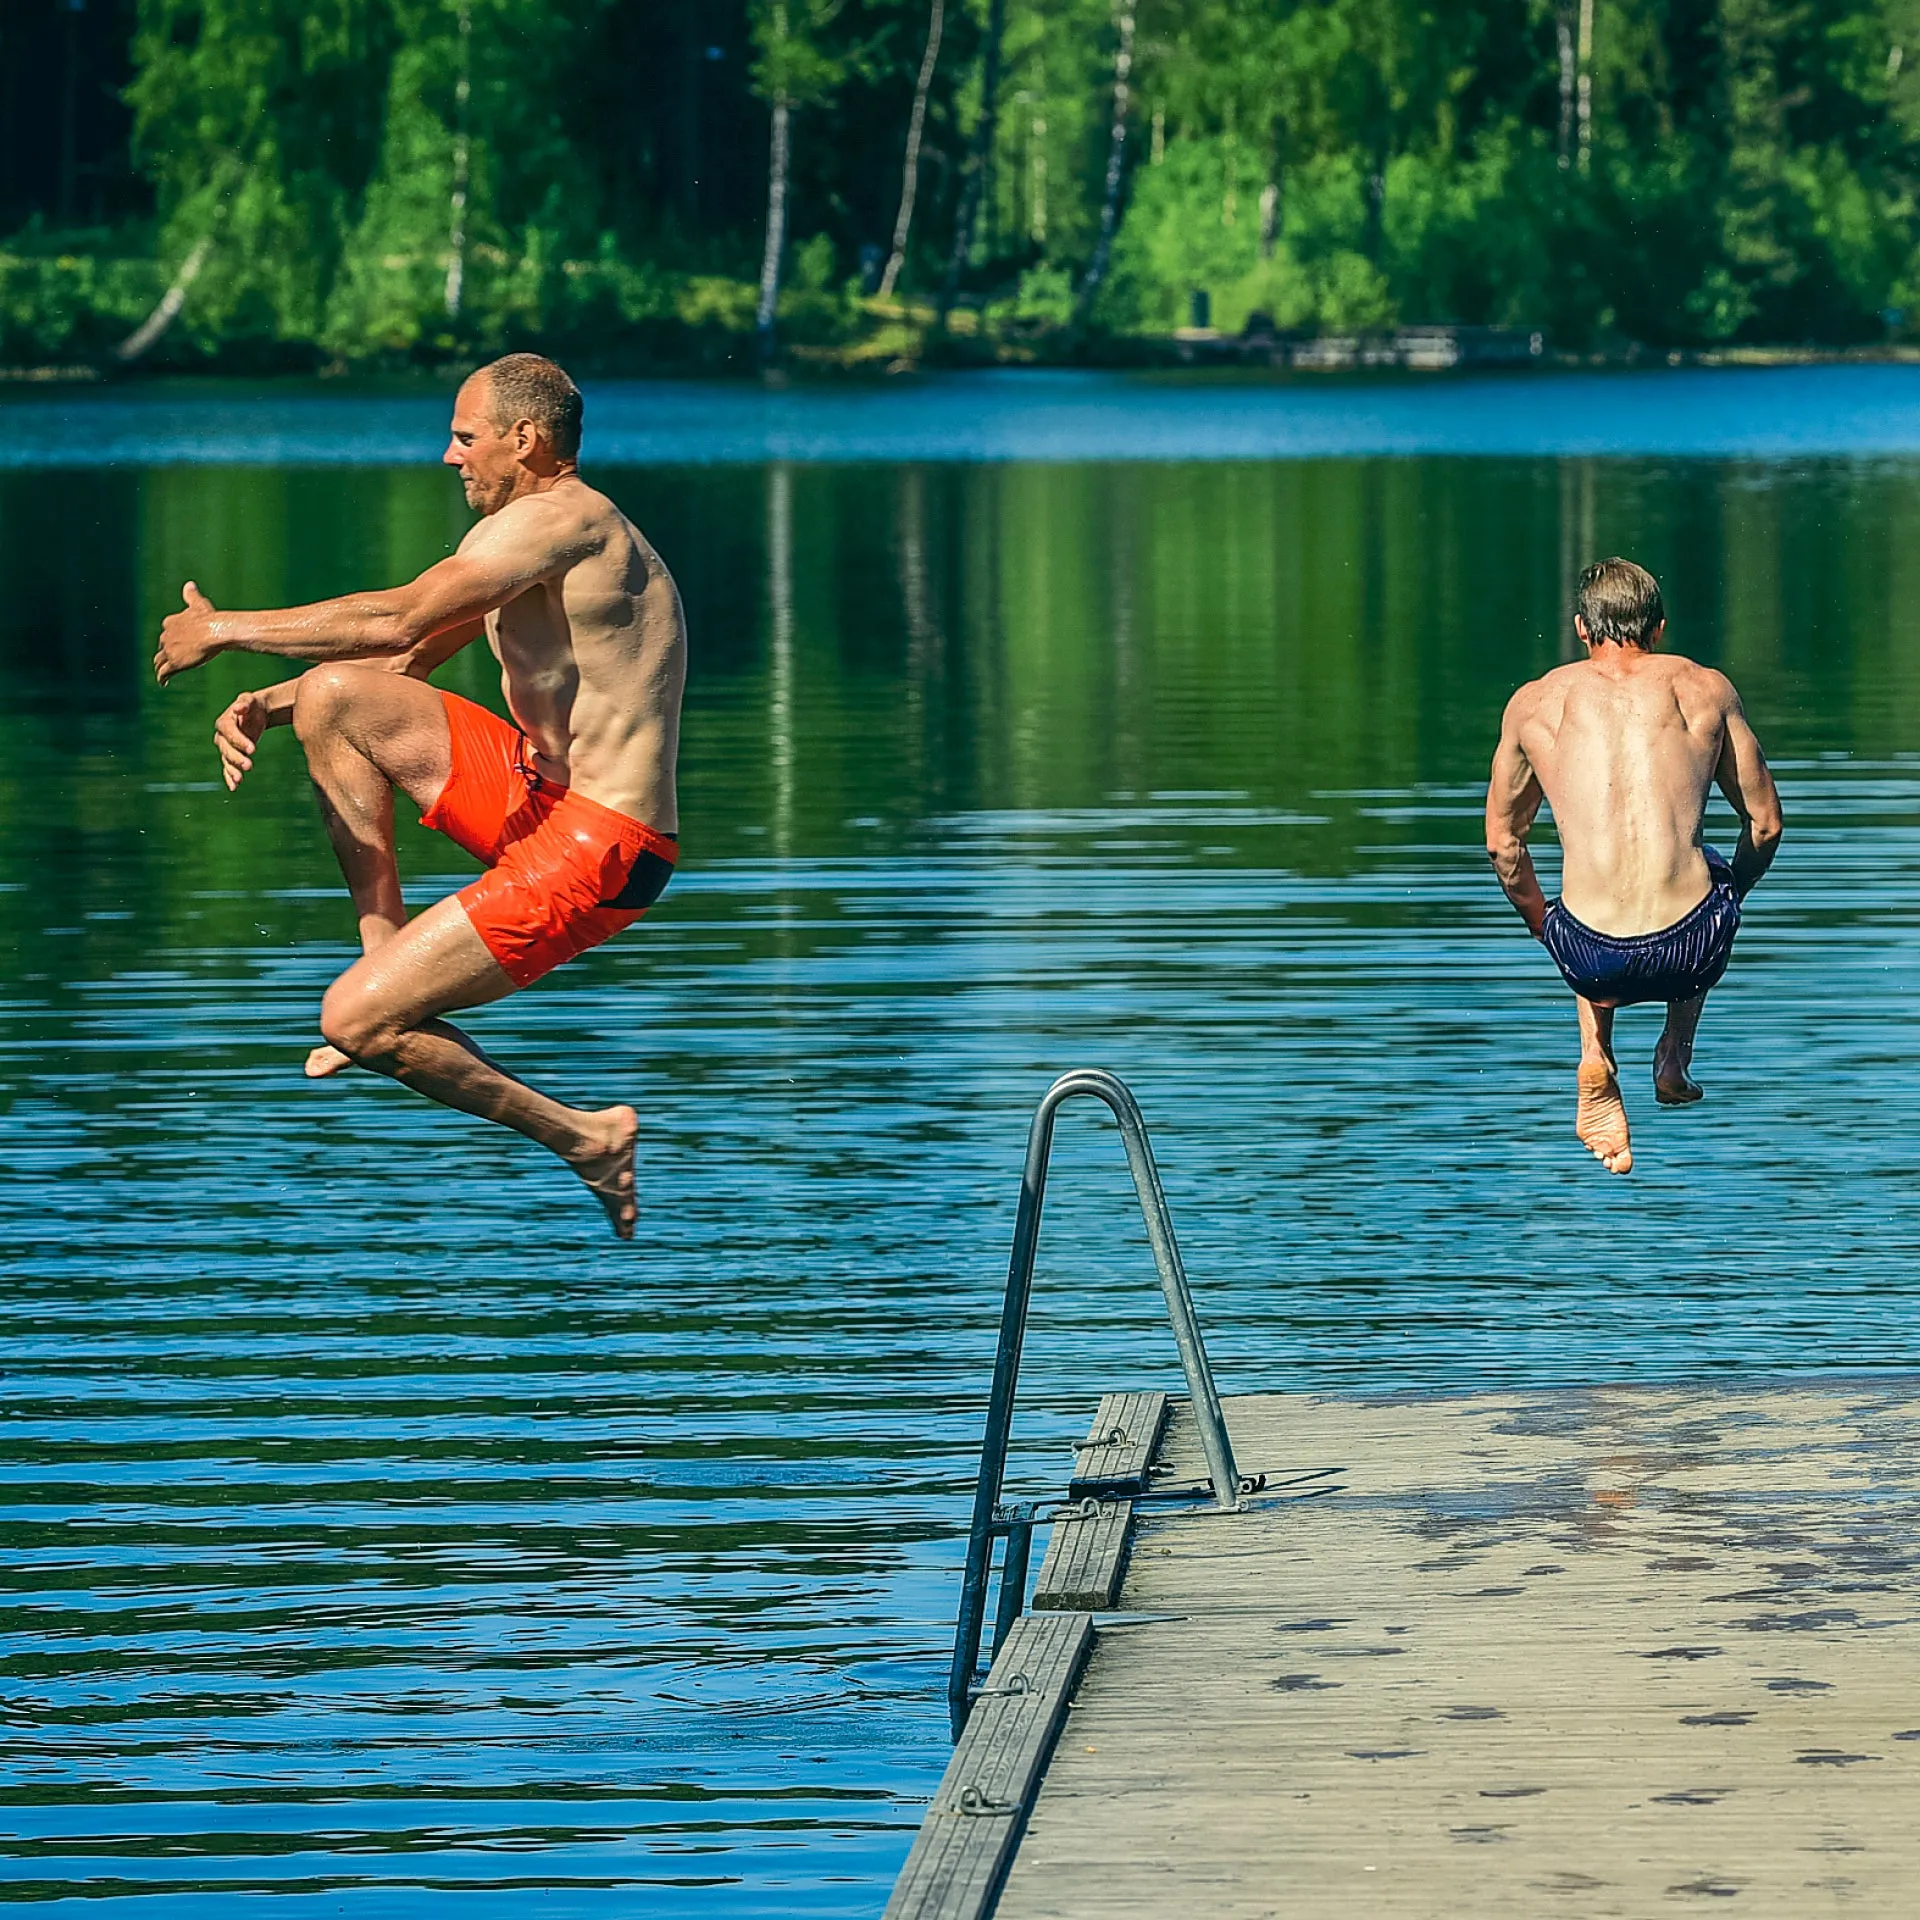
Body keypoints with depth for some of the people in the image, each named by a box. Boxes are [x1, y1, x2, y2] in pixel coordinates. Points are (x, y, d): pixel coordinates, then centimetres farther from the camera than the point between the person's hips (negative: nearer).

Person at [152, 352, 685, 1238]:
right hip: (541, 798, 10)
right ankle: (388, 950, 6)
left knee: (351, 1022, -13)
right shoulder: (515, 539, 16)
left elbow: (395, 622, -25)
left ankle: (587, 1139, 0)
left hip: (599, 848, -10)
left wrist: (225, 629, -16)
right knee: (334, 696, 4)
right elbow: (402, 661, 18)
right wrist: (262, 706, 3)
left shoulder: (558, 520, -17)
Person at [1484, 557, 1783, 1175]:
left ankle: (1596, 1054, 15)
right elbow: (1765, 825, 14)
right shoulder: (1706, 688, 8)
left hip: (1591, 957, 0)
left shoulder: (1533, 702, 9)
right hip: (1690, 953, 0)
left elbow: (1501, 842, 17)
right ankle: (1675, 1054, 28)